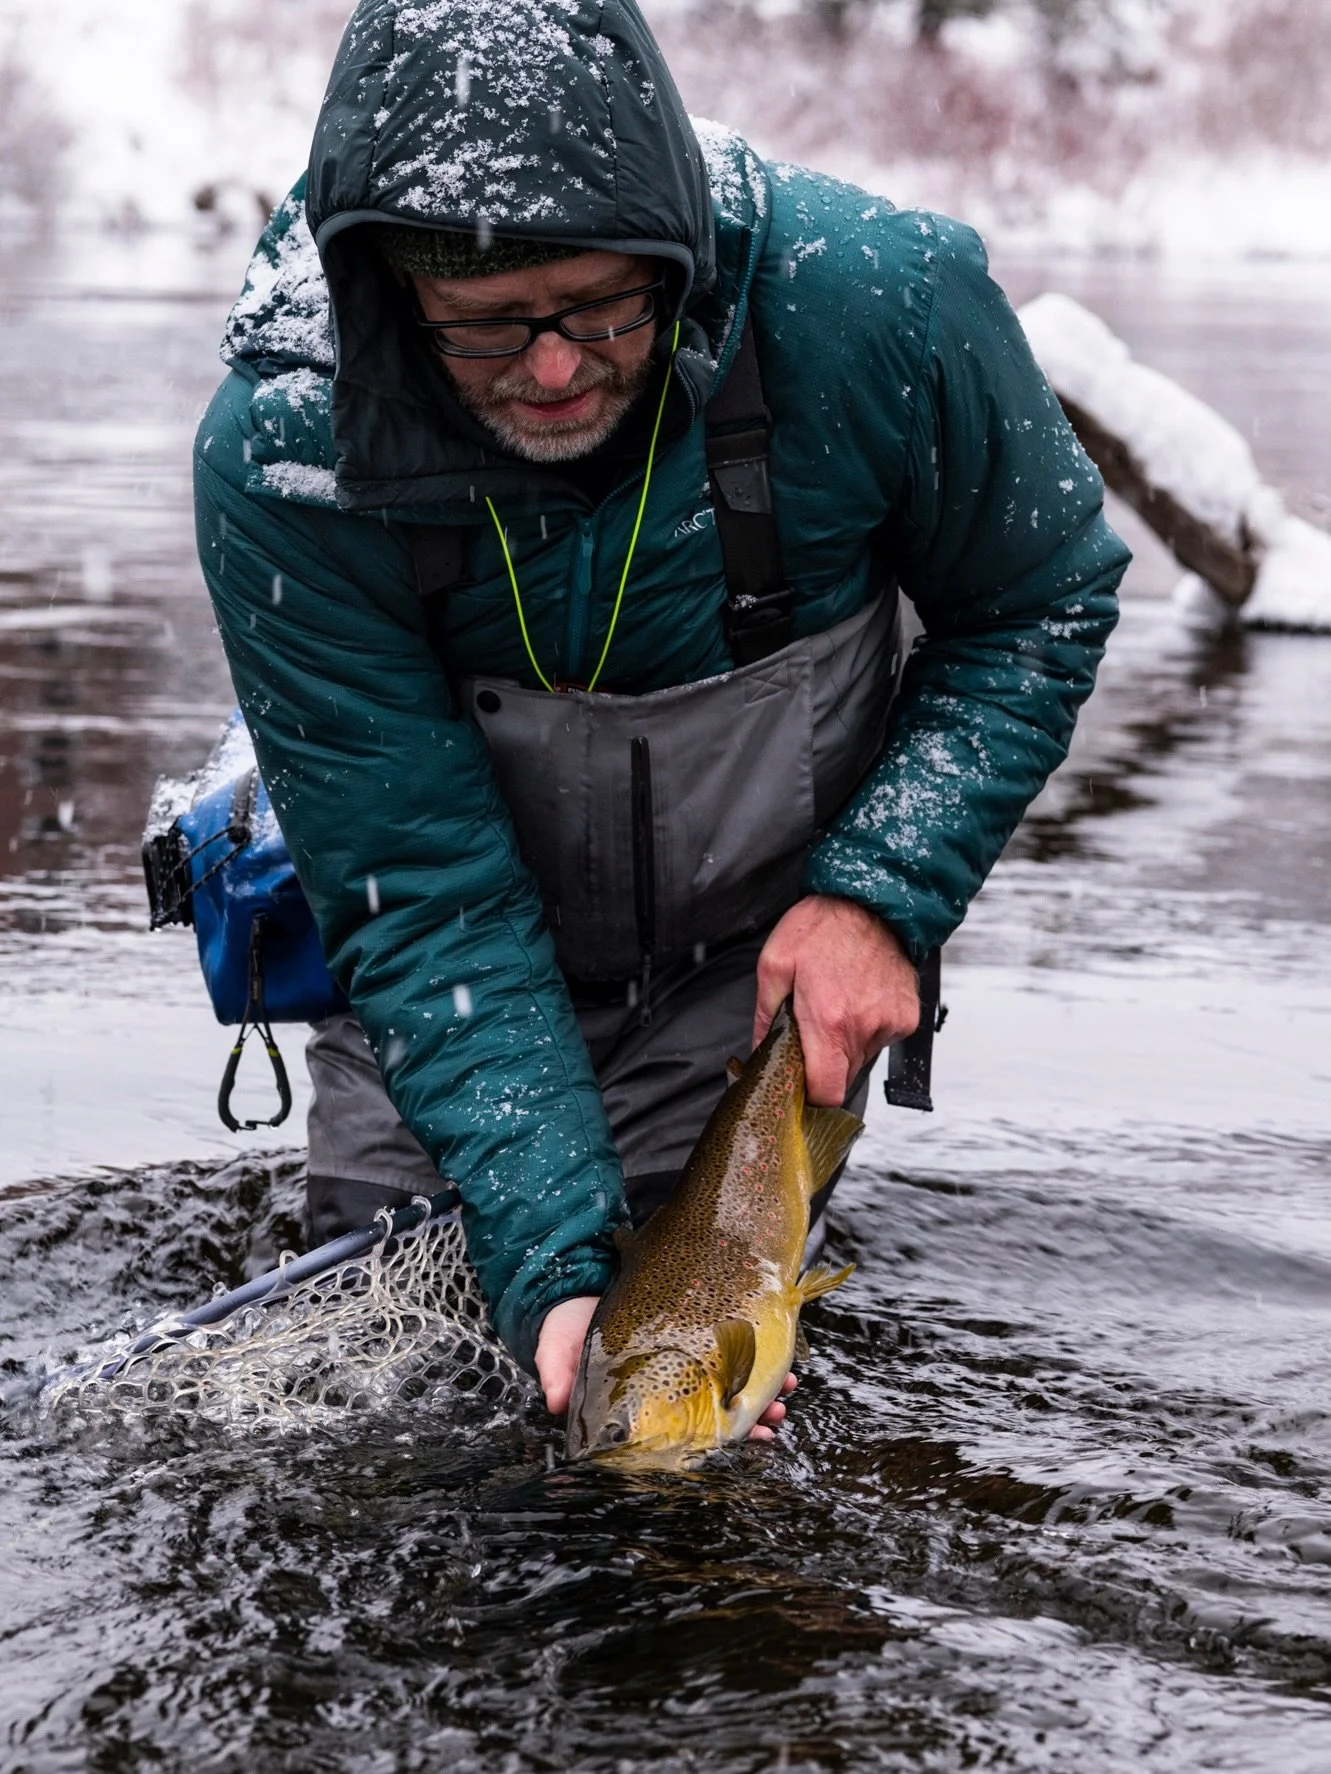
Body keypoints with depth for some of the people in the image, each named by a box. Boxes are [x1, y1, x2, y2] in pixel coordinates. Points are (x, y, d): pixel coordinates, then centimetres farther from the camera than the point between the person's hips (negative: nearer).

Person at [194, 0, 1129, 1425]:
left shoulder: (882, 304, -27)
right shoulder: (282, 455, -27)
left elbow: (1041, 609, -7)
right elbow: (423, 897, -24)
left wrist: (882, 892, -20)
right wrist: (552, 1264, -33)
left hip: (755, 979, 0)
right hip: (454, 981, 1)